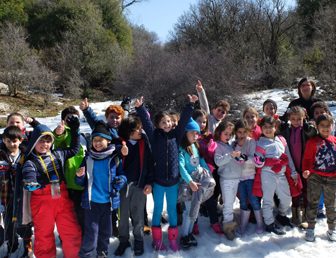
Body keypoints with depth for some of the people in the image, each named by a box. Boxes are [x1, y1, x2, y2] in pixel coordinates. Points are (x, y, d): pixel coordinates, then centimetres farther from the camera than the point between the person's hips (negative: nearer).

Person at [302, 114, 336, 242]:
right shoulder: (312, 141, -4)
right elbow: (307, 158, -3)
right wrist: (305, 170, -18)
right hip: (315, 177, -2)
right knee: (312, 203, 6)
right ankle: (310, 228, 19)